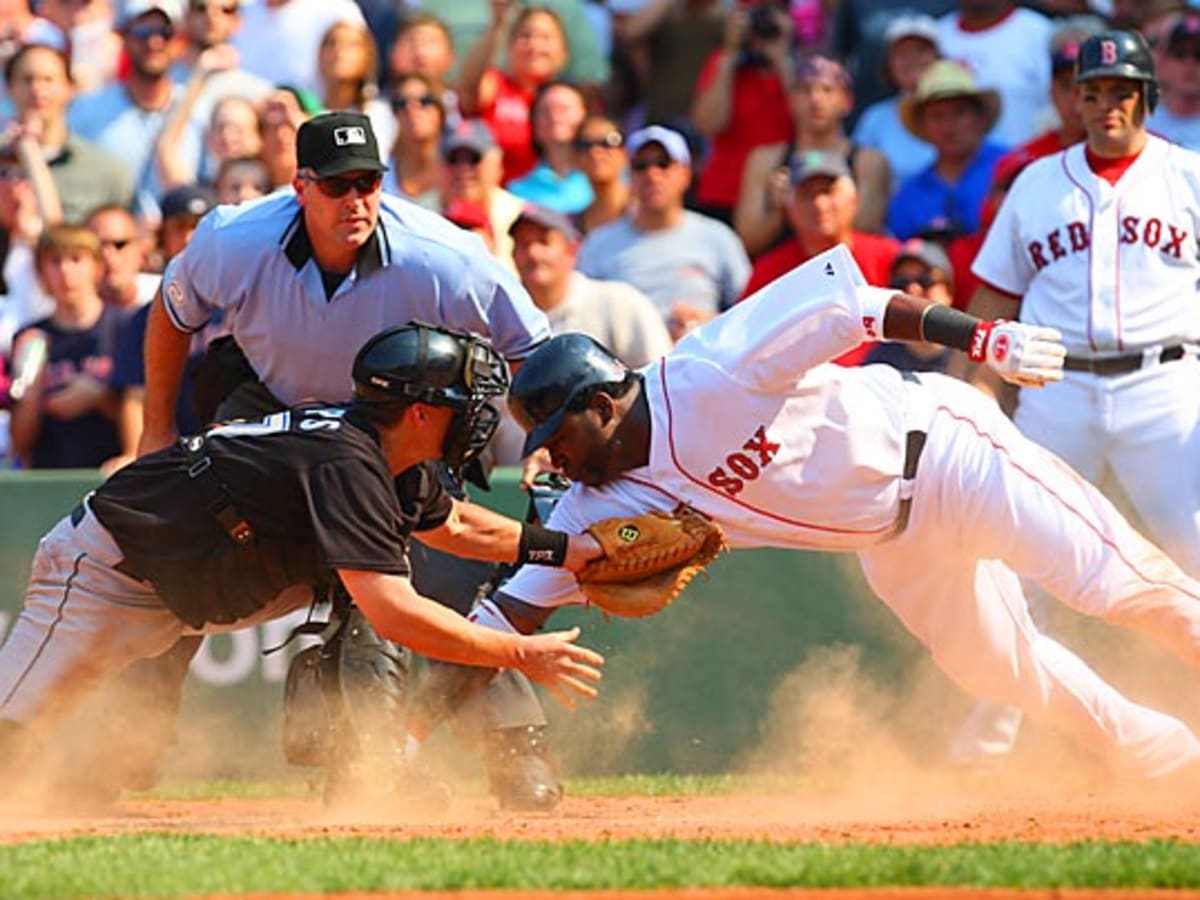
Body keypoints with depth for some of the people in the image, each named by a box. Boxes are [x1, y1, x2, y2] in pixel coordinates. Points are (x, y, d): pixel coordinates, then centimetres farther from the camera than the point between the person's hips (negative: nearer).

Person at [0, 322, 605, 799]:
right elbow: (395, 615, -38)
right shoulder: (346, 465, -31)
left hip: (193, 578, 9)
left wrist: (565, 551, 12)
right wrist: (521, 655, -32)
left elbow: (453, 524, 22)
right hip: (107, 576, -9)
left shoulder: (396, 465, -2)